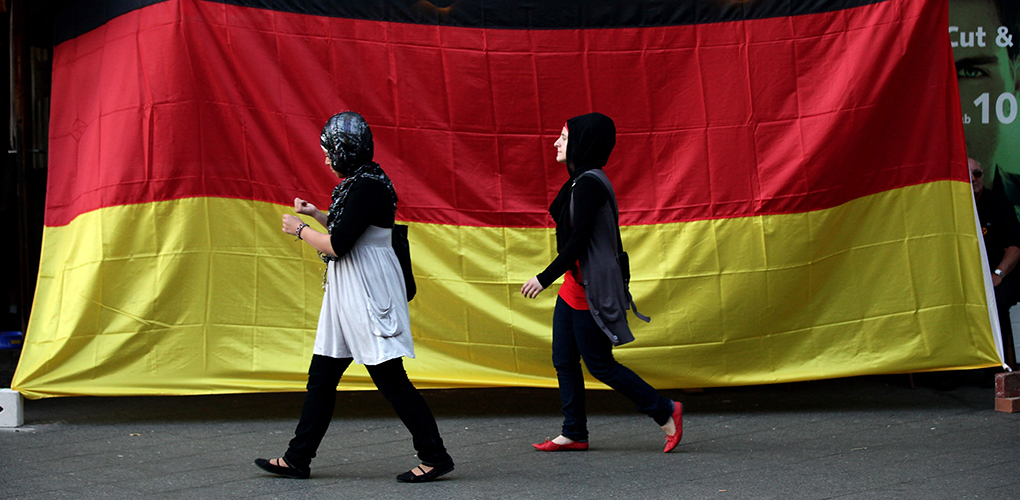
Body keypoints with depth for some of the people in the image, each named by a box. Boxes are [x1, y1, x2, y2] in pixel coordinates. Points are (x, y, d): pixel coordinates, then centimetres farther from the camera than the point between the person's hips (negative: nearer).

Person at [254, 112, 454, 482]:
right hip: (347, 298, 11)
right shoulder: (360, 183, 14)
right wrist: (316, 215, 21)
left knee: (390, 379, -7)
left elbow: (338, 245, -21)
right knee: (321, 377, 11)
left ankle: (434, 457, 0)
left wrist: (300, 230, -6)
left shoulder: (367, 187, -18)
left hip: (368, 296, -11)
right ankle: (297, 459, 17)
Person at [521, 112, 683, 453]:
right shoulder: (580, 181, 12)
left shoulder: (589, 184, -19)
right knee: (564, 360, 11)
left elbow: (578, 240, -23)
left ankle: (665, 412, 7)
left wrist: (545, 278, -19)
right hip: (574, 284, 10)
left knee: (599, 363, -3)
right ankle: (574, 434, 17)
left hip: (590, 287, -10)